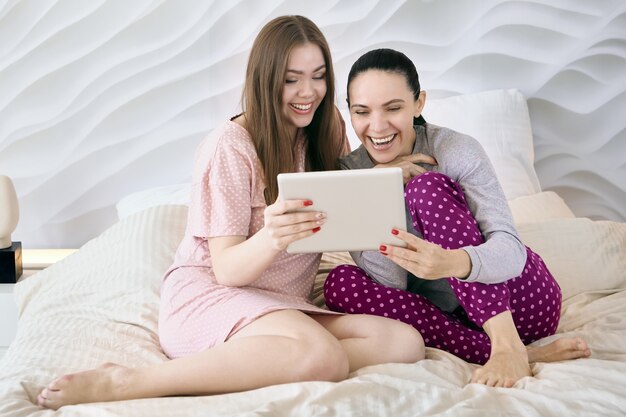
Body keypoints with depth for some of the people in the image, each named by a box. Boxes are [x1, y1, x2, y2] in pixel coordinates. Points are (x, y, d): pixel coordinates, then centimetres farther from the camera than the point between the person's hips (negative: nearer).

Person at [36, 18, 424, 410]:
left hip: (287, 307, 6)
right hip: (208, 294, -6)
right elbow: (227, 269, -13)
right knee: (323, 355, -37)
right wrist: (271, 238, -35)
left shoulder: (327, 132, 8)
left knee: (406, 341, -21)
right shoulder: (231, 146, -9)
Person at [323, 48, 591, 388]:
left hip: (518, 300, -3)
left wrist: (452, 262, -48)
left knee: (427, 187, -21)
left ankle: (508, 344, -30)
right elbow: (389, 283, -11)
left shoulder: (457, 150, -13)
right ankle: (507, 353, -28)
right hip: (448, 313, 4)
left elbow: (510, 247, -26)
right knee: (340, 282, -21)